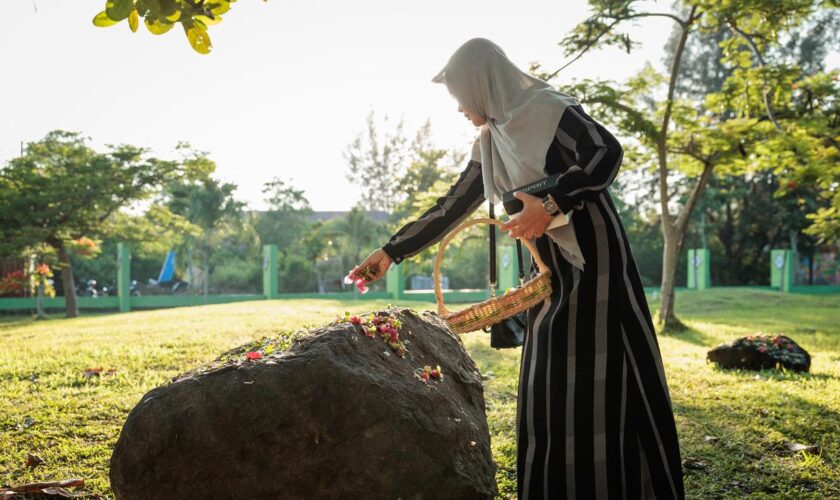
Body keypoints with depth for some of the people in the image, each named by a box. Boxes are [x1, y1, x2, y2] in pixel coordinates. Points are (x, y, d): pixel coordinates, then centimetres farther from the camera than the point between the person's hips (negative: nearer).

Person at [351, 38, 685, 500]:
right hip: (551, 272, 7)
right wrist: (391, 251, 18)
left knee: (600, 382, -6)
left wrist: (551, 205, -29)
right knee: (549, 383, 7)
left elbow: (607, 152, -20)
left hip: (593, 261, -7)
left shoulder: (549, 109, -7)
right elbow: (449, 209, 17)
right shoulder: (489, 145, 14)